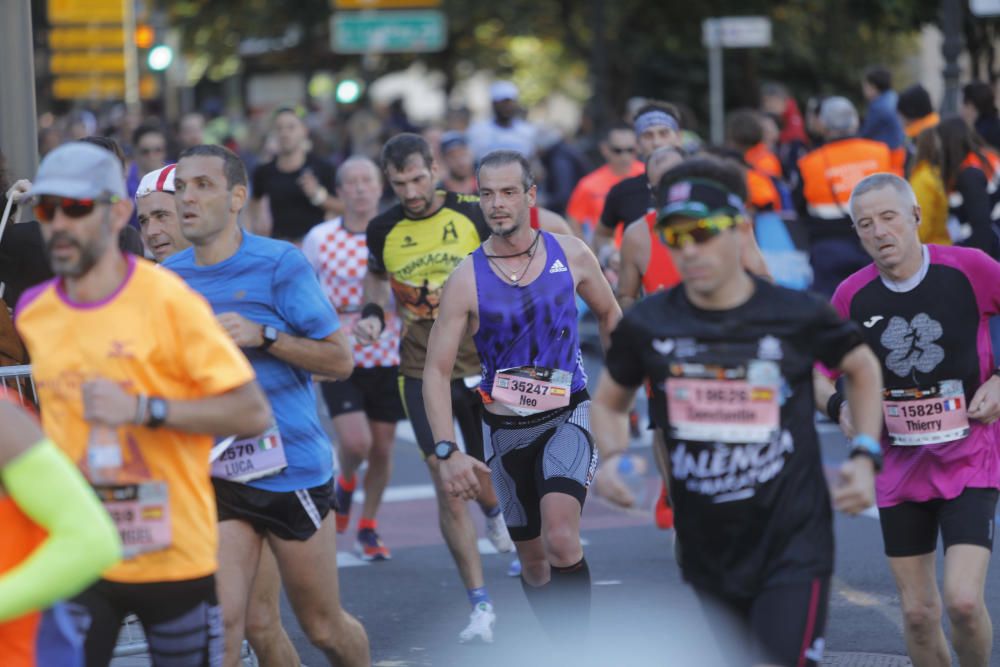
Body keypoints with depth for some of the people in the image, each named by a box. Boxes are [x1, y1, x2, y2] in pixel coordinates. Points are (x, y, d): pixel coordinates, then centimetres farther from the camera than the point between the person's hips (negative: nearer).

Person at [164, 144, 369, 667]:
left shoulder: (279, 264, -9)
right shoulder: (167, 278, 5)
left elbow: (339, 359, -10)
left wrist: (263, 336, -22)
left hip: (290, 465, -3)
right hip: (214, 473, 3)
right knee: (221, 625, -9)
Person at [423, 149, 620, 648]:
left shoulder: (570, 255, -6)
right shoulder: (466, 279, -10)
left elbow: (608, 313, 14)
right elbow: (436, 371, -10)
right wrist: (447, 451, -20)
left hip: (567, 417, -1)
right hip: (504, 429, 1)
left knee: (561, 537, -24)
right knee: (533, 562, 11)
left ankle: (578, 649, -15)